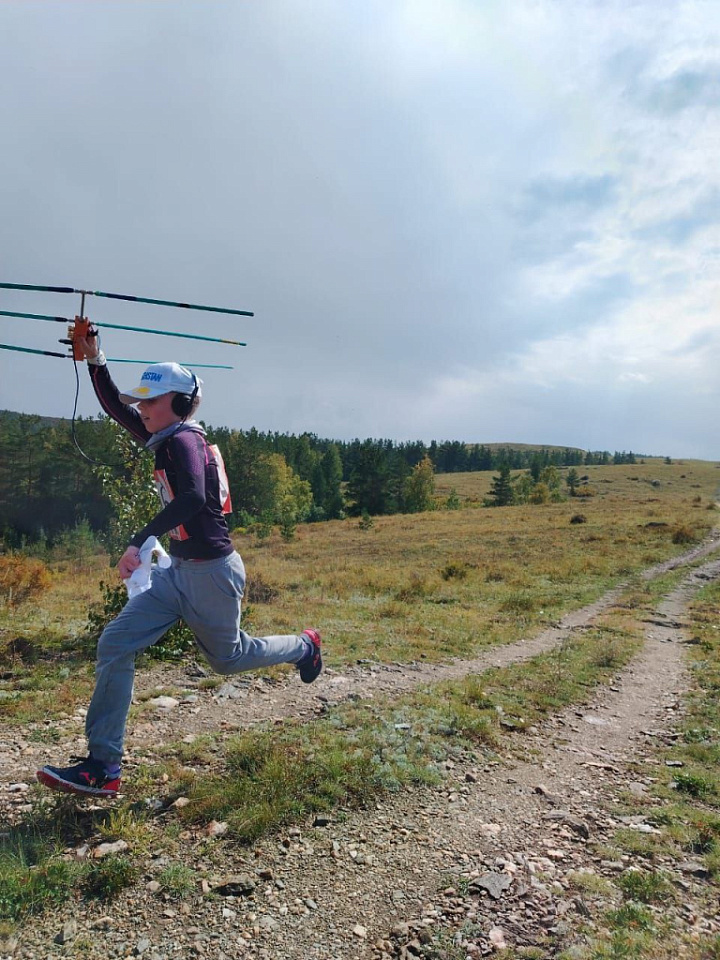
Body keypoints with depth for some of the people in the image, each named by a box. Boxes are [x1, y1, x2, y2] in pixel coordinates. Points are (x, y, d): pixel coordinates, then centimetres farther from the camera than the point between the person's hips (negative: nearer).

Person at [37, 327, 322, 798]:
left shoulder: (184, 439, -18)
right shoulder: (166, 438, 8)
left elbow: (192, 500, -35)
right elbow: (113, 405, 17)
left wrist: (140, 542, -35)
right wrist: (94, 359, 6)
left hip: (212, 573, -9)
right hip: (180, 572, 9)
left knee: (227, 657, 14)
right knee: (115, 645, -1)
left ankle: (304, 646, 40)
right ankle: (103, 767, 5)